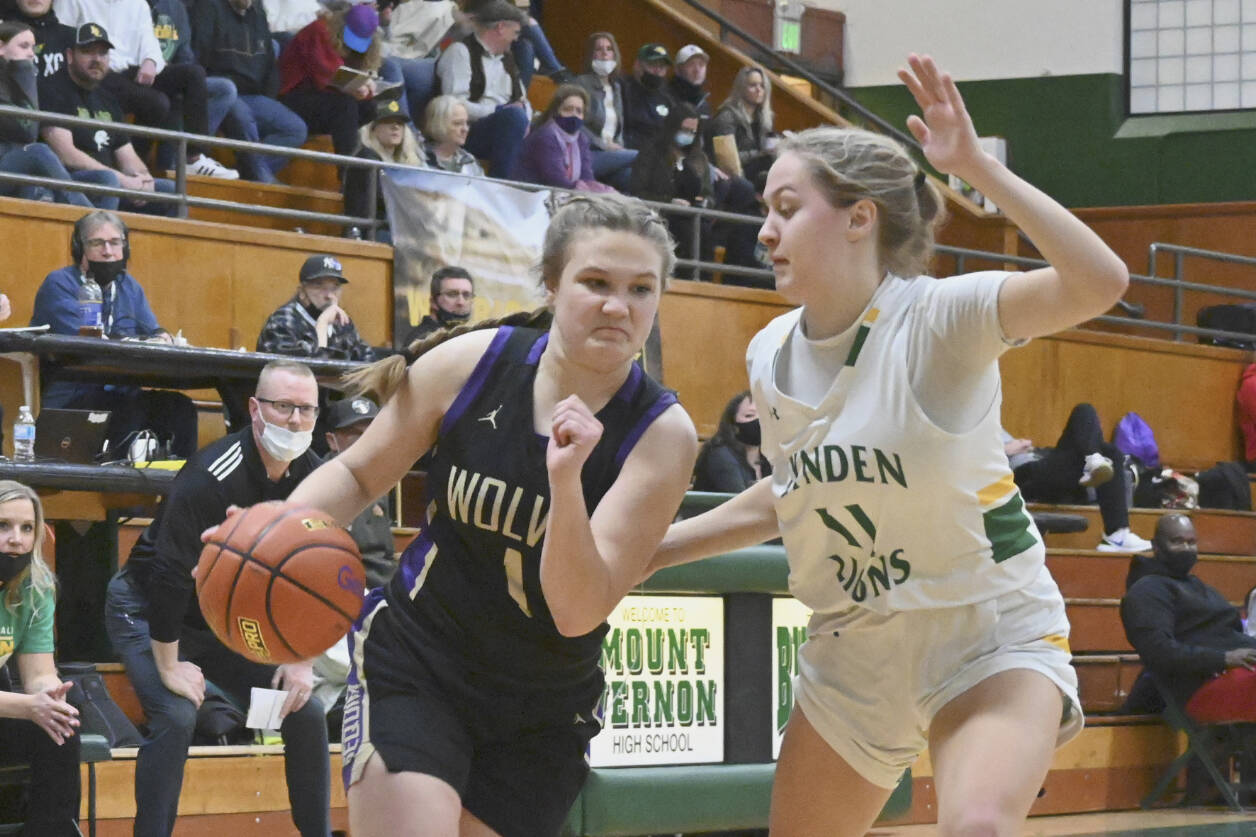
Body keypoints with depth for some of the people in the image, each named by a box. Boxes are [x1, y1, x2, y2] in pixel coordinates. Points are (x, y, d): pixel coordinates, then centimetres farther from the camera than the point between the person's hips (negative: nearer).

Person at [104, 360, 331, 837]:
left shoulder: (311, 479, -8)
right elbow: (169, 574, -30)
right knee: (176, 716, -27)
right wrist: (169, 668, -26)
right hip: (146, 612, -7)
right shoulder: (214, 476, -30)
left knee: (305, 711, 0)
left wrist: (301, 659, -3)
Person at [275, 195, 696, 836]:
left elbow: (578, 611, -21)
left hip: (539, 715, 1)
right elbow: (358, 475, 6)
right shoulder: (470, 365, -9)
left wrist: (565, 481, -36)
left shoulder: (661, 434, -13)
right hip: (412, 666, 0)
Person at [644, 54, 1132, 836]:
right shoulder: (771, 355, 0)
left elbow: (1101, 282, -36)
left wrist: (977, 167, -38)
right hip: (852, 652, 6)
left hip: (992, 639, -6)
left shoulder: (938, 318, -18)